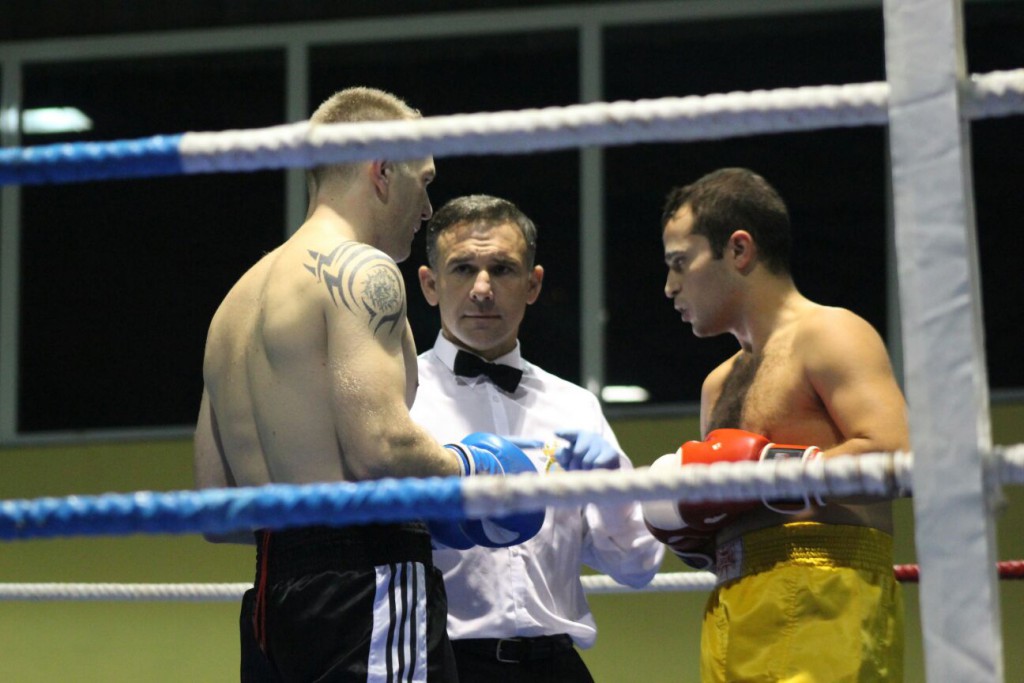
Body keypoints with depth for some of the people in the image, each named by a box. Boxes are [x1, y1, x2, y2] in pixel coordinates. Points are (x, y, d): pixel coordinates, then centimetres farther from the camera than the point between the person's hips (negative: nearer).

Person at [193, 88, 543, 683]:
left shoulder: (238, 299, 22)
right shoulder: (360, 271, -5)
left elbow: (217, 509, 21)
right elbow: (379, 447, -19)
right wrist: (470, 473, -1)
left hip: (270, 603, 9)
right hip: (367, 583, -9)